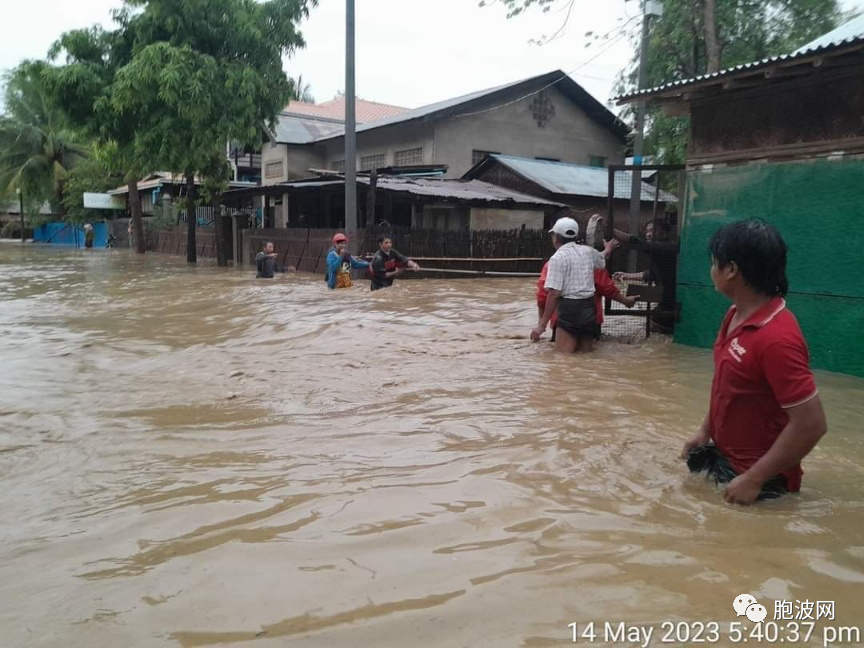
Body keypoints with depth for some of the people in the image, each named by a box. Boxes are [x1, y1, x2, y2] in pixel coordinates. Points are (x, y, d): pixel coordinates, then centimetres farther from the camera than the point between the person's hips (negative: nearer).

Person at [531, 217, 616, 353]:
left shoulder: (558, 258, -11)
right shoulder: (588, 251, 9)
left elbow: (554, 294, -17)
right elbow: (602, 260, 35)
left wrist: (542, 324, -15)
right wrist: (608, 249, 59)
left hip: (570, 309, -7)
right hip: (589, 307, 7)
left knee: (564, 354, -4)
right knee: (585, 351, 16)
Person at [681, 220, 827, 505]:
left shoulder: (776, 338, -29)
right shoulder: (736, 315, 1)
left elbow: (811, 424, -27)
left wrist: (753, 480, -23)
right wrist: (706, 431, 11)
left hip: (752, 478, -8)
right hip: (720, 456, 9)